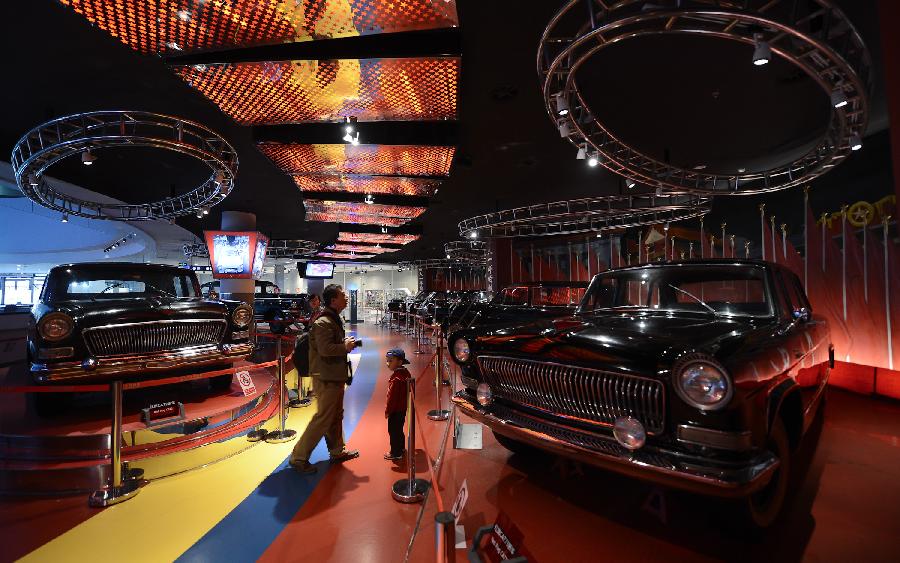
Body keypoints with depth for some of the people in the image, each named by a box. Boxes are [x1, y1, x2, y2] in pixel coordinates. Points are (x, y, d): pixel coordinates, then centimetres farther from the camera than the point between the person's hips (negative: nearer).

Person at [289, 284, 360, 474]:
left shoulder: (335, 319, 13)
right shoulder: (323, 323, -20)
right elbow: (325, 349, -31)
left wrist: (346, 343, 5)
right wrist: (346, 347, -18)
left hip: (335, 376, 10)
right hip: (327, 378, -10)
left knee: (336, 416, 20)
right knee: (323, 418, -3)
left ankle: (337, 451, 34)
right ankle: (299, 457, 9)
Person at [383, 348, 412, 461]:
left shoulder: (396, 378, -28)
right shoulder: (405, 372, 1)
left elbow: (392, 397, -23)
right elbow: (407, 391, 12)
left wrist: (387, 411, -12)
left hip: (396, 410, -9)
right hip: (403, 407, 9)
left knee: (394, 431, 5)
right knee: (399, 429, 24)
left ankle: (396, 453, 16)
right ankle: (401, 447, 39)